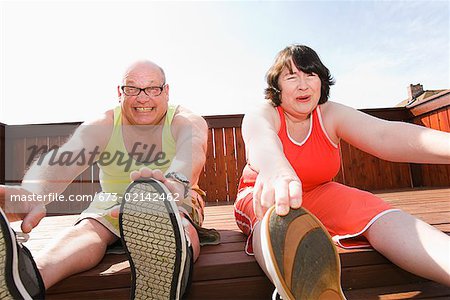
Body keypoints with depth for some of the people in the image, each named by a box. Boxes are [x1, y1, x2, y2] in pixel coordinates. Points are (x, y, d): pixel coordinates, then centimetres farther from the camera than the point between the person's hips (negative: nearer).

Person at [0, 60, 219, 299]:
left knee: (182, 230, -35)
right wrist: (32, 191, -52)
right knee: (87, 227, -28)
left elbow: (191, 150, -37)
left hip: (175, 204, -2)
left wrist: (174, 181, -61)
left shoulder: (187, 121, -11)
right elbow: (65, 157, -29)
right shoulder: (101, 126, -7)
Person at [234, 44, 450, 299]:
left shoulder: (331, 115, -5)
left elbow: (384, 135, -25)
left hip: (317, 195, 4)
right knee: (277, 217, -39)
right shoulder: (260, 116, -13)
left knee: (374, 211, -26)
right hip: (264, 197, -3)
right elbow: (262, 140, -40)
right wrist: (277, 173, -66)